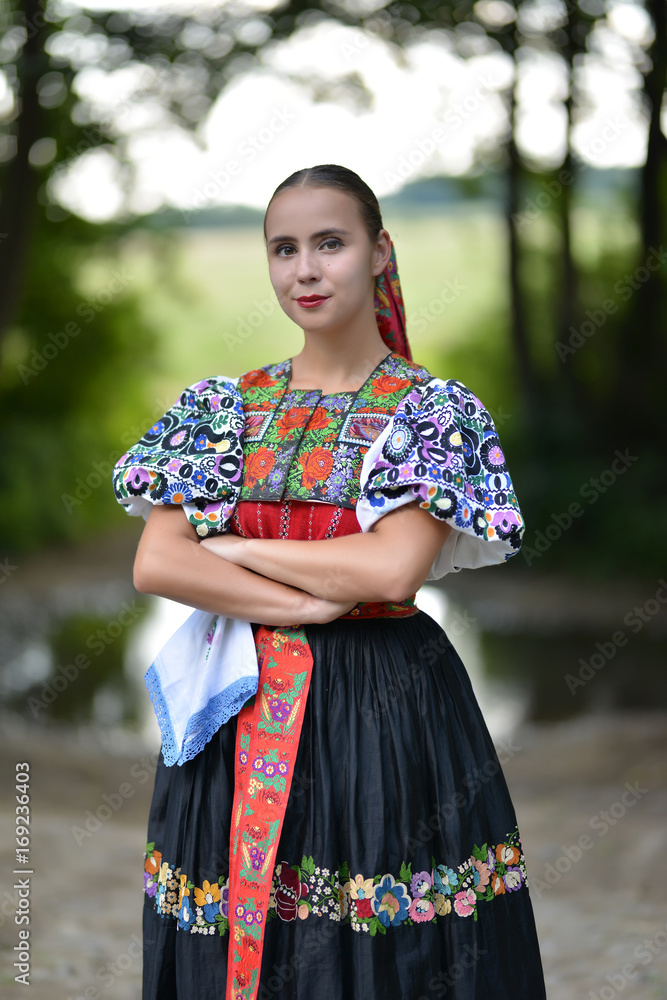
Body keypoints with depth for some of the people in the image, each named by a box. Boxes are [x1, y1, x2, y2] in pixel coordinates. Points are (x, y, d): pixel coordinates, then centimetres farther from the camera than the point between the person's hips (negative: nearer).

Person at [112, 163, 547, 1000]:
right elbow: (154, 565, -3)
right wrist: (309, 603, -13)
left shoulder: (433, 409, -2)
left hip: (388, 712, -3)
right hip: (237, 717, 3)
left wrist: (229, 548, -8)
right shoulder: (223, 406, 8)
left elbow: (393, 567, -16)